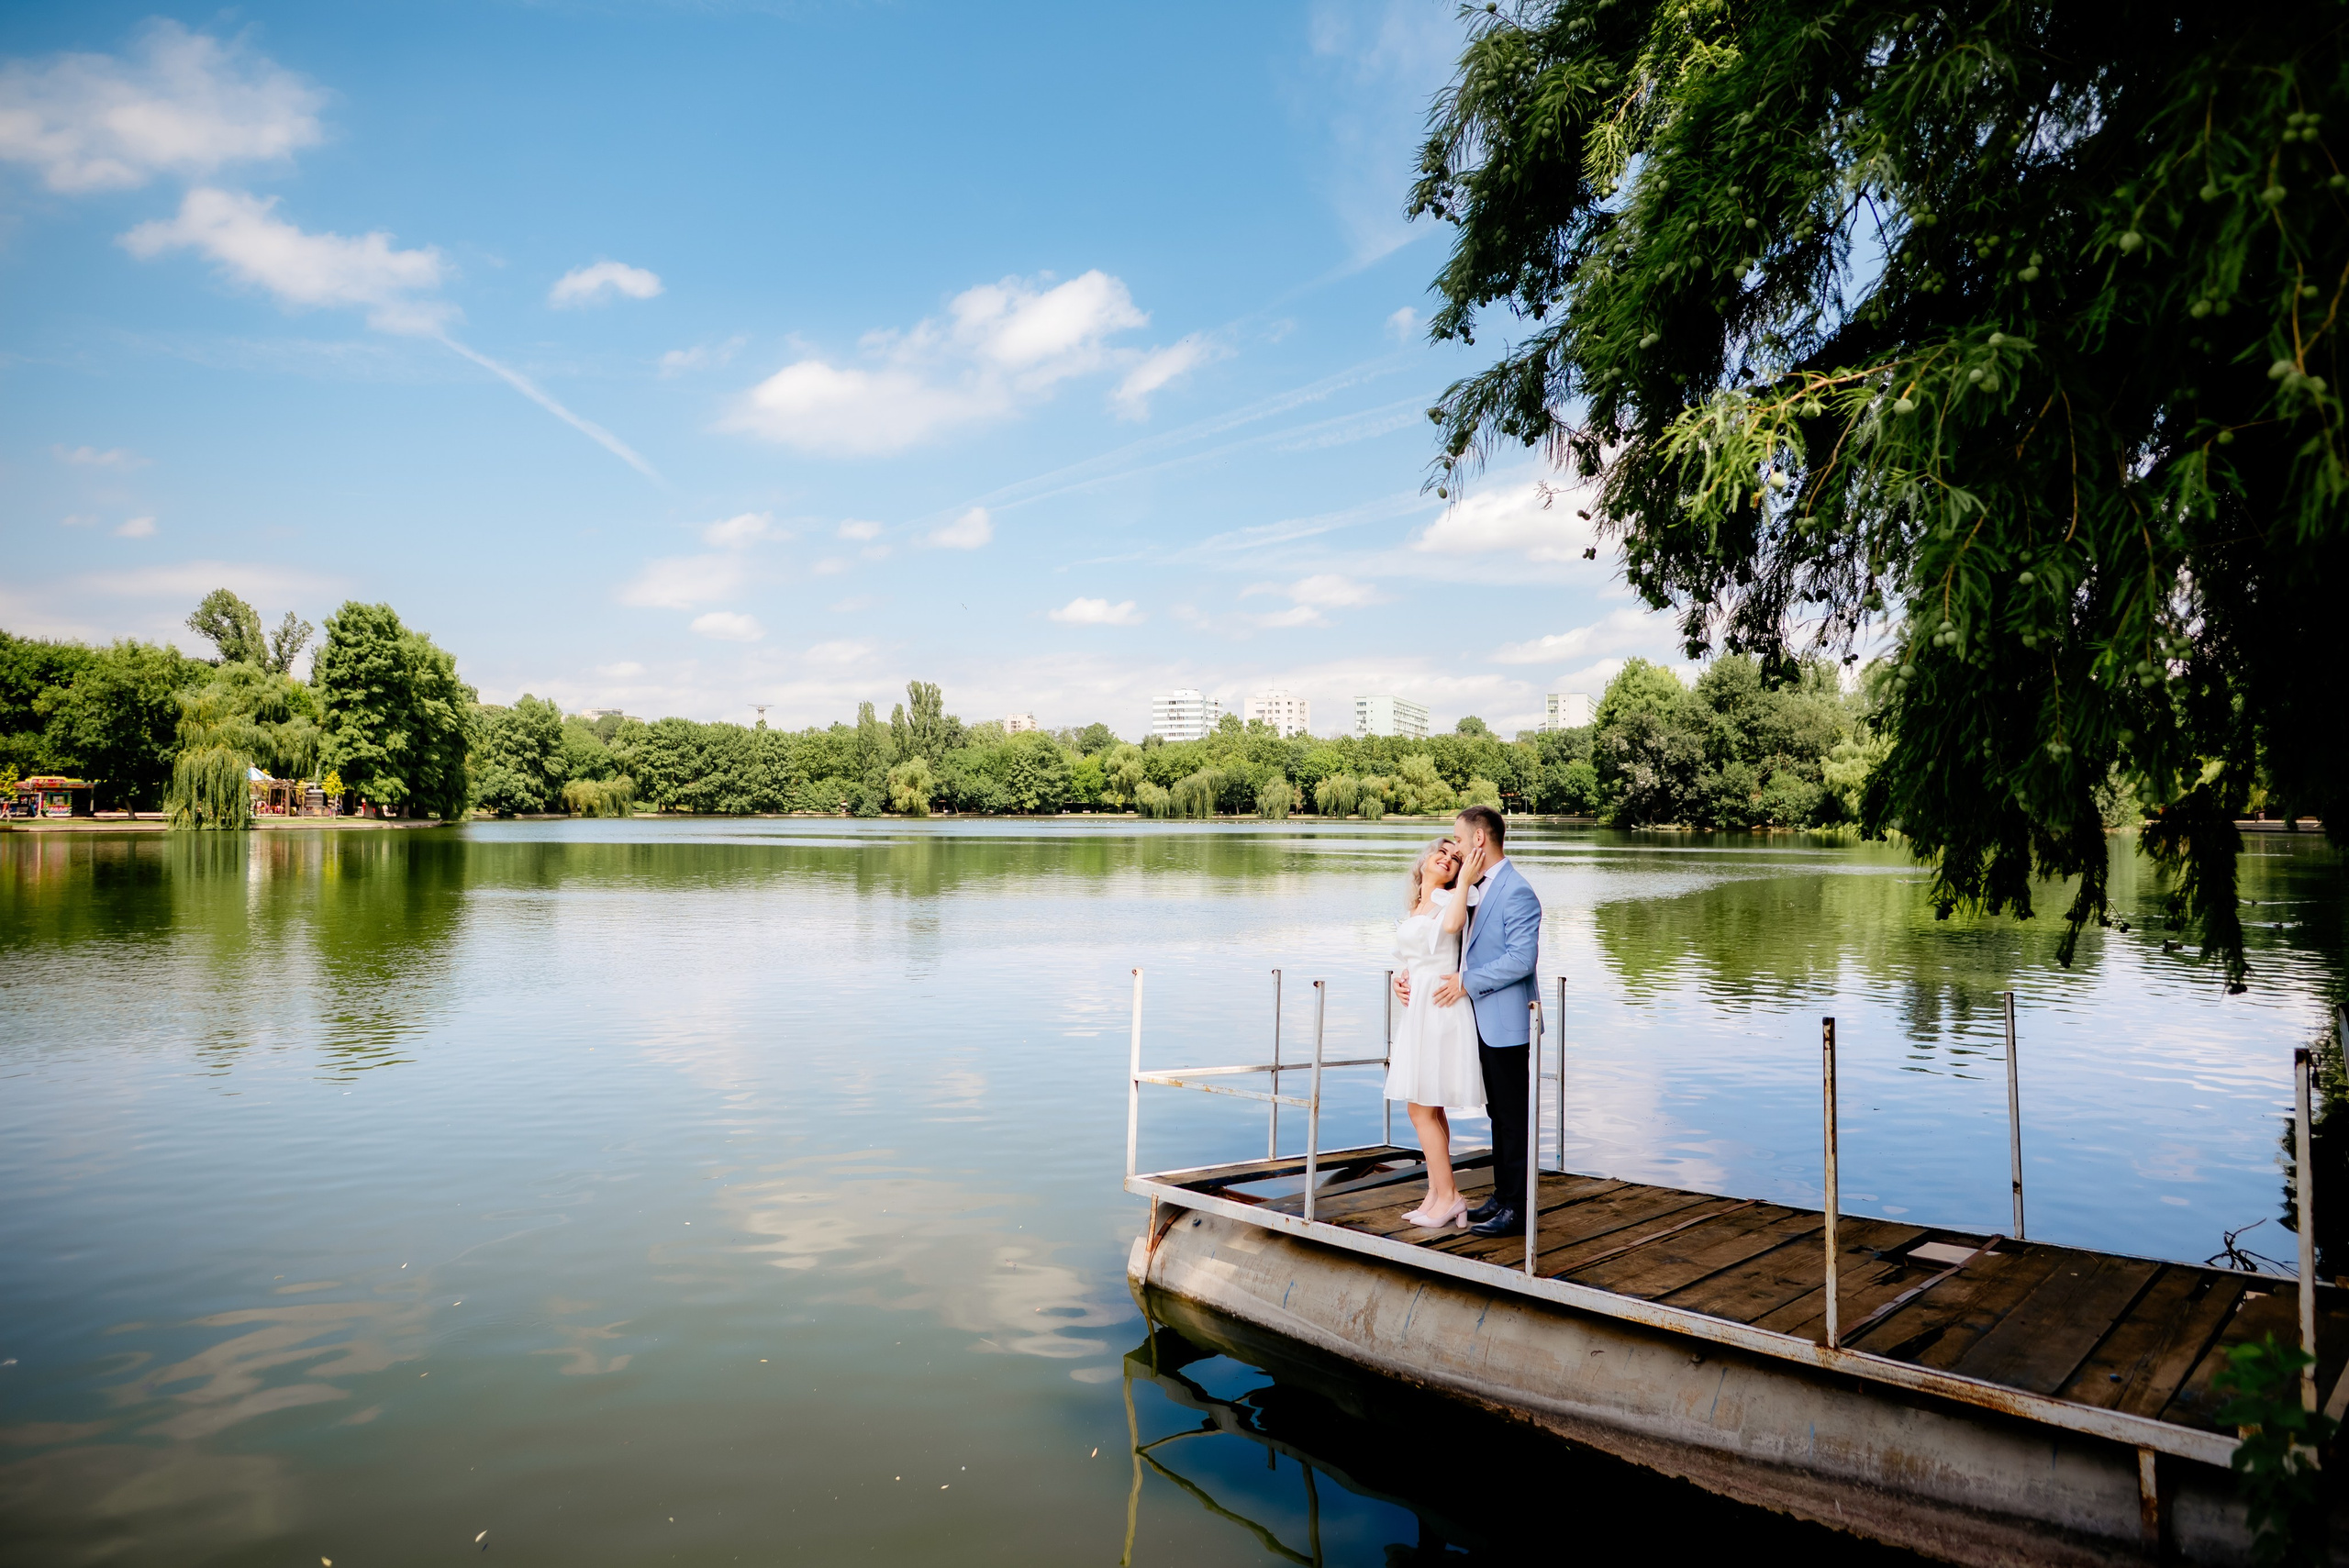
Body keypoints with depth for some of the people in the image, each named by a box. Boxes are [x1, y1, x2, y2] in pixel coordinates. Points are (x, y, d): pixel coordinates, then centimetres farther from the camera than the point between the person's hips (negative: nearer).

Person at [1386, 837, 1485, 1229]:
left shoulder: (1448, 898, -7)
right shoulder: (1413, 909, 18)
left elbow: (1451, 923, -31)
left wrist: (1464, 877, -23)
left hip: (1440, 1009, -8)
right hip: (1416, 1010, 8)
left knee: (1422, 1109, -7)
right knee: (1431, 1109, 11)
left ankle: (1449, 1196, 2)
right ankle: (1436, 1195, 17)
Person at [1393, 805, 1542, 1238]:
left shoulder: (1516, 892, -17)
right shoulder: (1472, 888, 12)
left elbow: (1522, 959, -23)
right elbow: (1452, 944, 20)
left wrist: (1466, 982, -19)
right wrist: (1412, 974, 7)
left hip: (1504, 1021, -9)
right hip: (1482, 1019, 9)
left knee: (1512, 1115, -1)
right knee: (1498, 1112, 16)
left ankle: (1518, 1208, 8)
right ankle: (1503, 1196, 26)